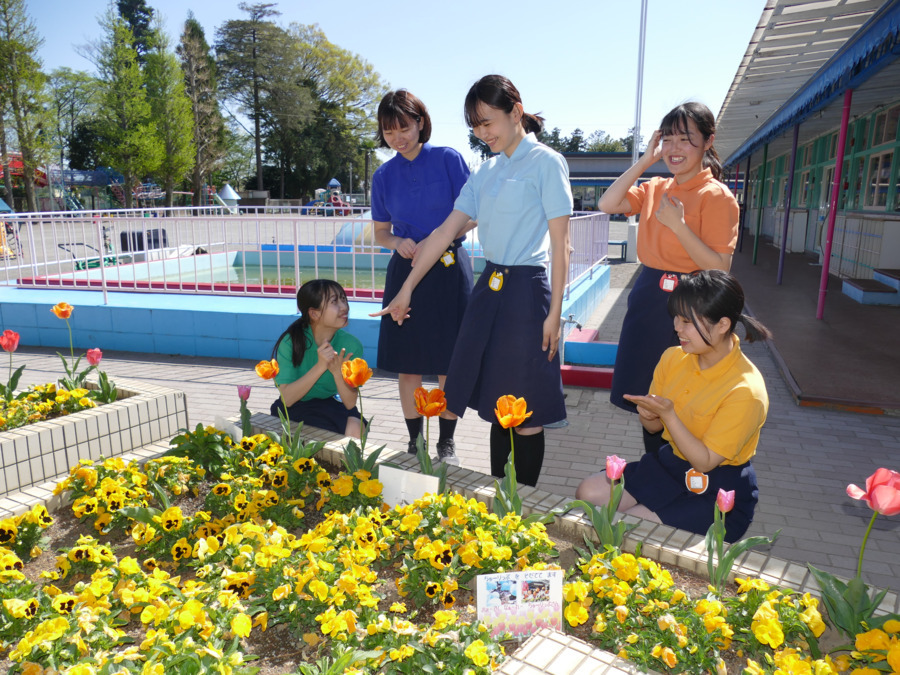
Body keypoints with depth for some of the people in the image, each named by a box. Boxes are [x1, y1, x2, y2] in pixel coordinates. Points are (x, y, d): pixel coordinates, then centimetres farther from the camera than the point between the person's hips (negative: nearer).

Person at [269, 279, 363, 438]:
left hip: (330, 406, 1)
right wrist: (320, 366, -35)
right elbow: (287, 398, -24)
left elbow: (350, 403, -16)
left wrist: (337, 372, -34)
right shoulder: (290, 341, -19)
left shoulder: (351, 345, -14)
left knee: (355, 428, -29)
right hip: (293, 409, 0)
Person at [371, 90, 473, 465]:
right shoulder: (384, 175, 7)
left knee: (448, 363, 3)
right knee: (407, 363, 5)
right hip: (405, 273, 3)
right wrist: (398, 243, -9)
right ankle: (415, 440, 22)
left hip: (448, 270, -2)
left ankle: (446, 441, 19)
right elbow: (380, 233, 13)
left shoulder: (448, 159, -2)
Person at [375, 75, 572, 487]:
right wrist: (407, 288, 9)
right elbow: (446, 232, 12)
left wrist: (554, 312, -11)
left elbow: (560, 244, -8)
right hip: (488, 289, 7)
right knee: (496, 404, 13)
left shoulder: (546, 163, -5)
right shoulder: (486, 171, 14)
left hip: (527, 291, -6)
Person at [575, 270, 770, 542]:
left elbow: (704, 462, -21)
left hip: (720, 491, -6)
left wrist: (667, 413, -31)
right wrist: (648, 415, -17)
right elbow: (654, 426, 7)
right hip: (671, 462, 7)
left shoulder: (745, 391, -24)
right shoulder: (673, 358, -4)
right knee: (588, 494, -8)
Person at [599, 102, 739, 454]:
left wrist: (679, 225, -24)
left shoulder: (716, 196, -10)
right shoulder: (655, 188, 9)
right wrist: (645, 161, -4)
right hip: (647, 297, 7)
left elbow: (720, 267, -15)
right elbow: (608, 204, -4)